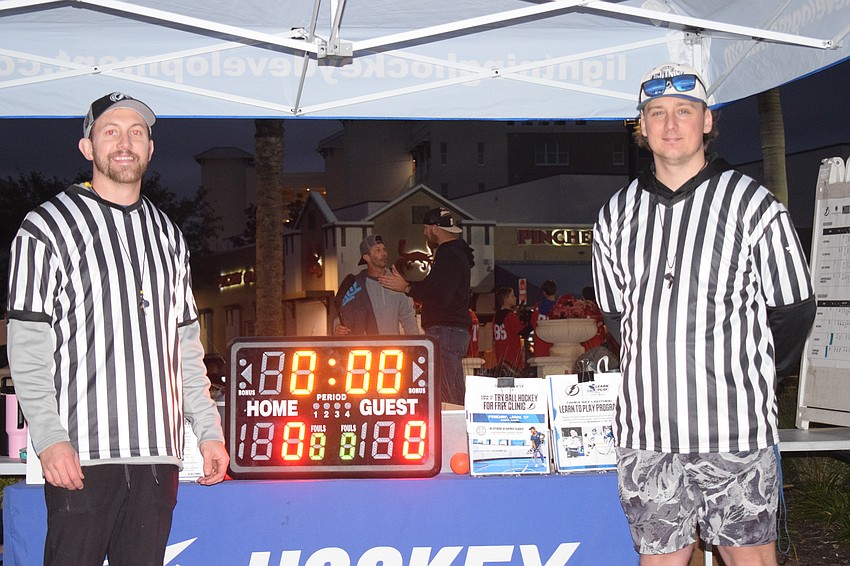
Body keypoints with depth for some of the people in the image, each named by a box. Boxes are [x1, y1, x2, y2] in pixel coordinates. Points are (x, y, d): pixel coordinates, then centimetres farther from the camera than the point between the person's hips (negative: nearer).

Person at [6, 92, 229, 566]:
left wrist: (209, 430, 12)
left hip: (158, 453, 5)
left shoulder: (168, 235, 18)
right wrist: (49, 439, -14)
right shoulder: (47, 228, 2)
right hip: (81, 453, -4)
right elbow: (27, 348, -4)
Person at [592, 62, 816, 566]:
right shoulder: (617, 214, 9)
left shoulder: (754, 205, -2)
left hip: (735, 429, -3)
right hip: (645, 430, 3)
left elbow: (794, 311, 3)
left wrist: (749, 381, 8)